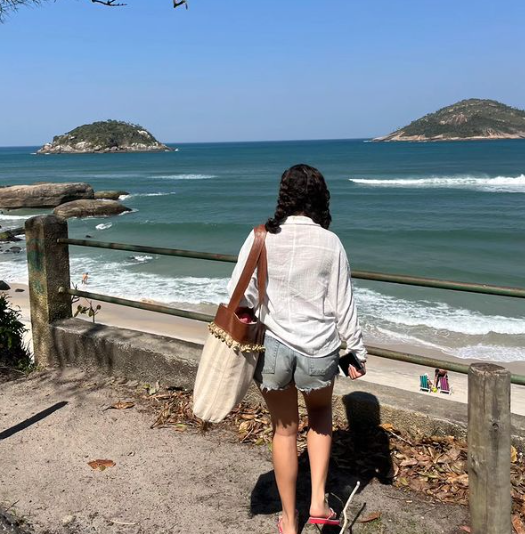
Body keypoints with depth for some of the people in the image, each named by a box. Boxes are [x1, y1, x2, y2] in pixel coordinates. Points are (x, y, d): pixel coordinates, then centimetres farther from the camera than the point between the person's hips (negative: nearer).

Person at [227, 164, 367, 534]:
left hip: (273, 345, 1)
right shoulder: (330, 242, -8)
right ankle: (318, 501, 23)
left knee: (285, 431, 18)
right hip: (319, 349, 0)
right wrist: (358, 351, 7)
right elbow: (342, 304, -4)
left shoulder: (261, 237, -6)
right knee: (321, 413, 29)